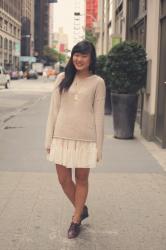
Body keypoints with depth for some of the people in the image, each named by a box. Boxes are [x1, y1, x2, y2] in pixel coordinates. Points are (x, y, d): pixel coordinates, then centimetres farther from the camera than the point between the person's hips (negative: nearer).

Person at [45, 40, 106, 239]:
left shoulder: (97, 82, -2)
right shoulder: (62, 78, 4)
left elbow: (98, 115, -2)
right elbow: (54, 110, 5)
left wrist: (99, 147, -3)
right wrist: (49, 139, 3)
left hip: (85, 138, -2)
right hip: (62, 136, 3)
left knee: (81, 179, 9)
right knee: (64, 179, 8)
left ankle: (76, 220, 27)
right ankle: (82, 209, 34)